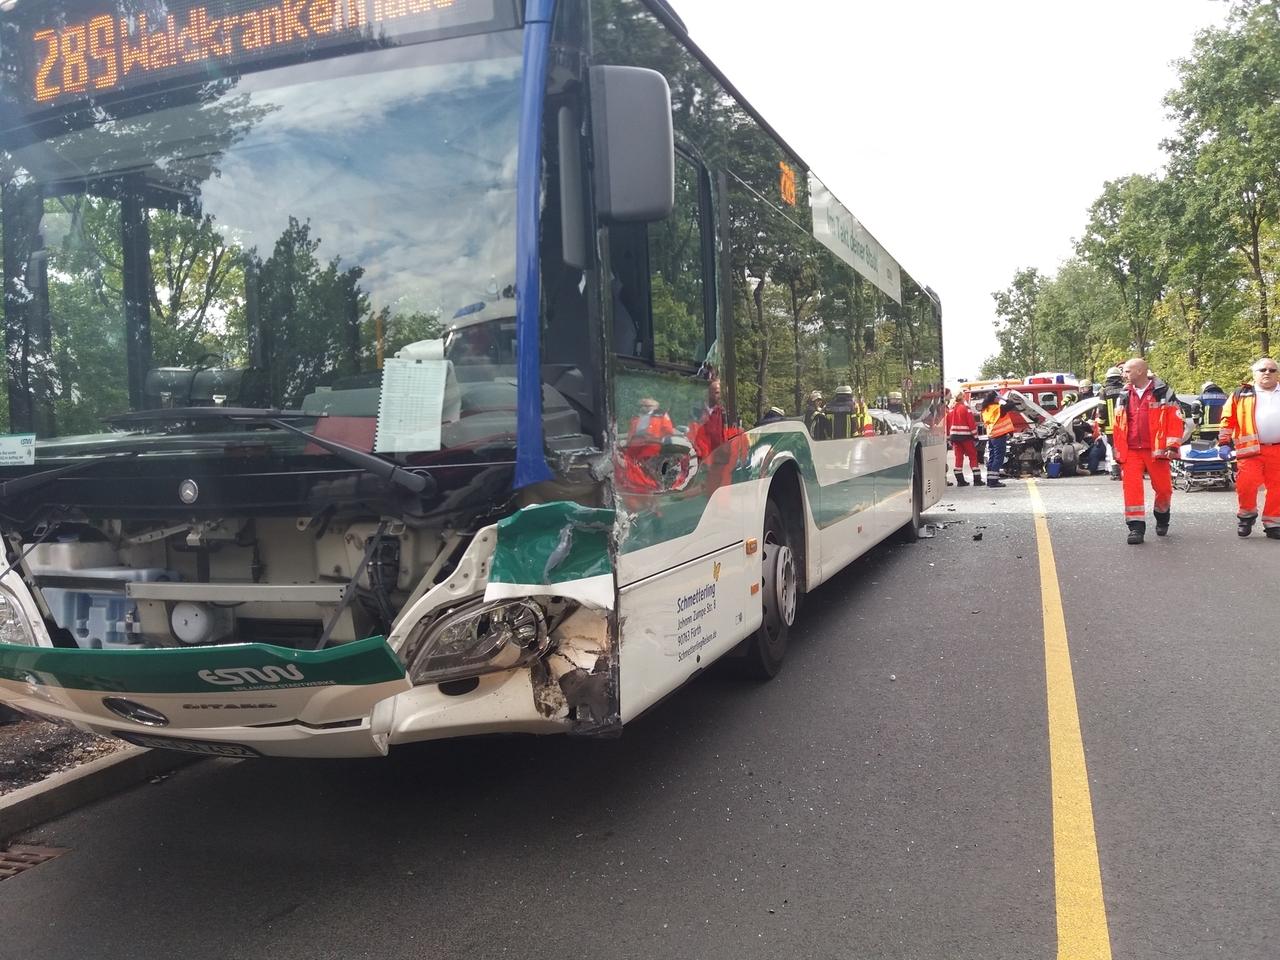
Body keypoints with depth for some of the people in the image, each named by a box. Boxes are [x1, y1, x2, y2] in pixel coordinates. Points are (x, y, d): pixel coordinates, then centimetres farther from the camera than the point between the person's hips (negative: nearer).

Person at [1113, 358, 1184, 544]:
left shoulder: (1163, 392, -1)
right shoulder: (1124, 397, 12)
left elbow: (1175, 420, -3)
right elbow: (1117, 425, 17)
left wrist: (1172, 446, -9)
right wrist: (1118, 451, 13)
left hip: (1156, 451, -3)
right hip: (1130, 452, 3)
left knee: (1163, 488, 6)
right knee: (1131, 488, -7)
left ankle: (1162, 519, 33)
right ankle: (1136, 527, -4)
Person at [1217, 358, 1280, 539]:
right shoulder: (1241, 395, 9)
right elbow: (1228, 421, 8)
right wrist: (1224, 443, 0)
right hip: (1251, 450, -2)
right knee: (1246, 485, -11)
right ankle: (1247, 515, 12)